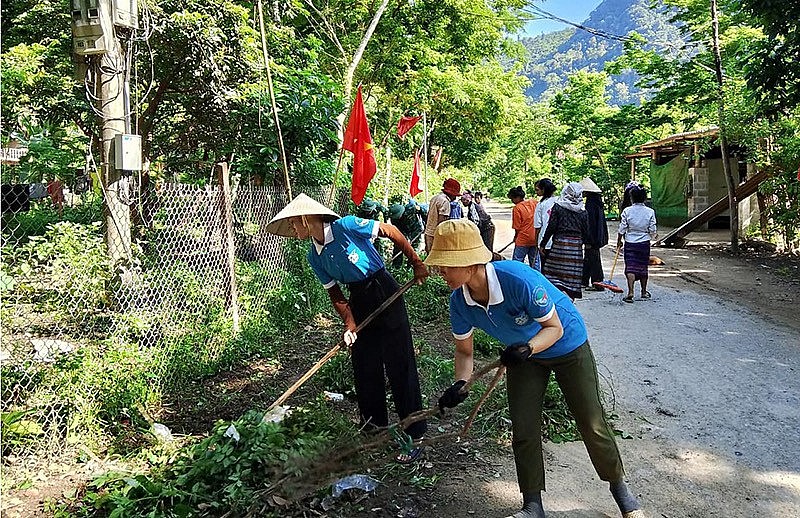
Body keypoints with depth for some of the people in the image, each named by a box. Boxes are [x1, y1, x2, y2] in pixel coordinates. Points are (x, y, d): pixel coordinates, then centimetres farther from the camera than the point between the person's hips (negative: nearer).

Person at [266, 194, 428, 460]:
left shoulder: (346, 226, -18)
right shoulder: (315, 257, 2)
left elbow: (391, 231, -11)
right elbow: (335, 294, 5)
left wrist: (416, 263, -7)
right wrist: (350, 325, -8)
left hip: (385, 294, -7)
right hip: (359, 301, 7)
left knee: (400, 366, -5)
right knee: (364, 366, 12)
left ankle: (414, 435, 3)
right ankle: (375, 421, 32)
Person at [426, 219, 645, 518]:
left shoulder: (519, 280, -40)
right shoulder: (459, 301, -22)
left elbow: (555, 328, -25)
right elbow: (464, 351, -7)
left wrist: (527, 348, -44)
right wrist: (460, 384, -26)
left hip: (567, 345, -4)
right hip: (523, 354, 4)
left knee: (591, 424, 4)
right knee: (523, 431, 1)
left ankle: (618, 485, 31)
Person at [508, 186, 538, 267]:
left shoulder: (517, 208, -12)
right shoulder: (535, 203, 2)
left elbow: (517, 228, -8)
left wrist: (515, 237, 10)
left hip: (523, 240, -6)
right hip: (535, 239, 6)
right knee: (534, 262, 13)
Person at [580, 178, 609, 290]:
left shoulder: (591, 204, -19)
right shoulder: (597, 202, 11)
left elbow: (591, 223, -22)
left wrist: (588, 241, -21)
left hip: (593, 239, -10)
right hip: (598, 238, 10)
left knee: (594, 260, -2)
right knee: (587, 260, 19)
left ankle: (597, 284, 4)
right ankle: (584, 281, 30)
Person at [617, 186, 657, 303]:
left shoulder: (627, 211, -8)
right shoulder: (650, 212, -5)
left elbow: (622, 229, -4)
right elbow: (652, 230, -1)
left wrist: (619, 241, 11)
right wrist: (653, 236, 22)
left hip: (630, 243, -2)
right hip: (644, 243, 2)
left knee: (630, 268, -4)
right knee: (643, 267, 15)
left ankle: (630, 292, -18)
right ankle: (644, 292, 29)